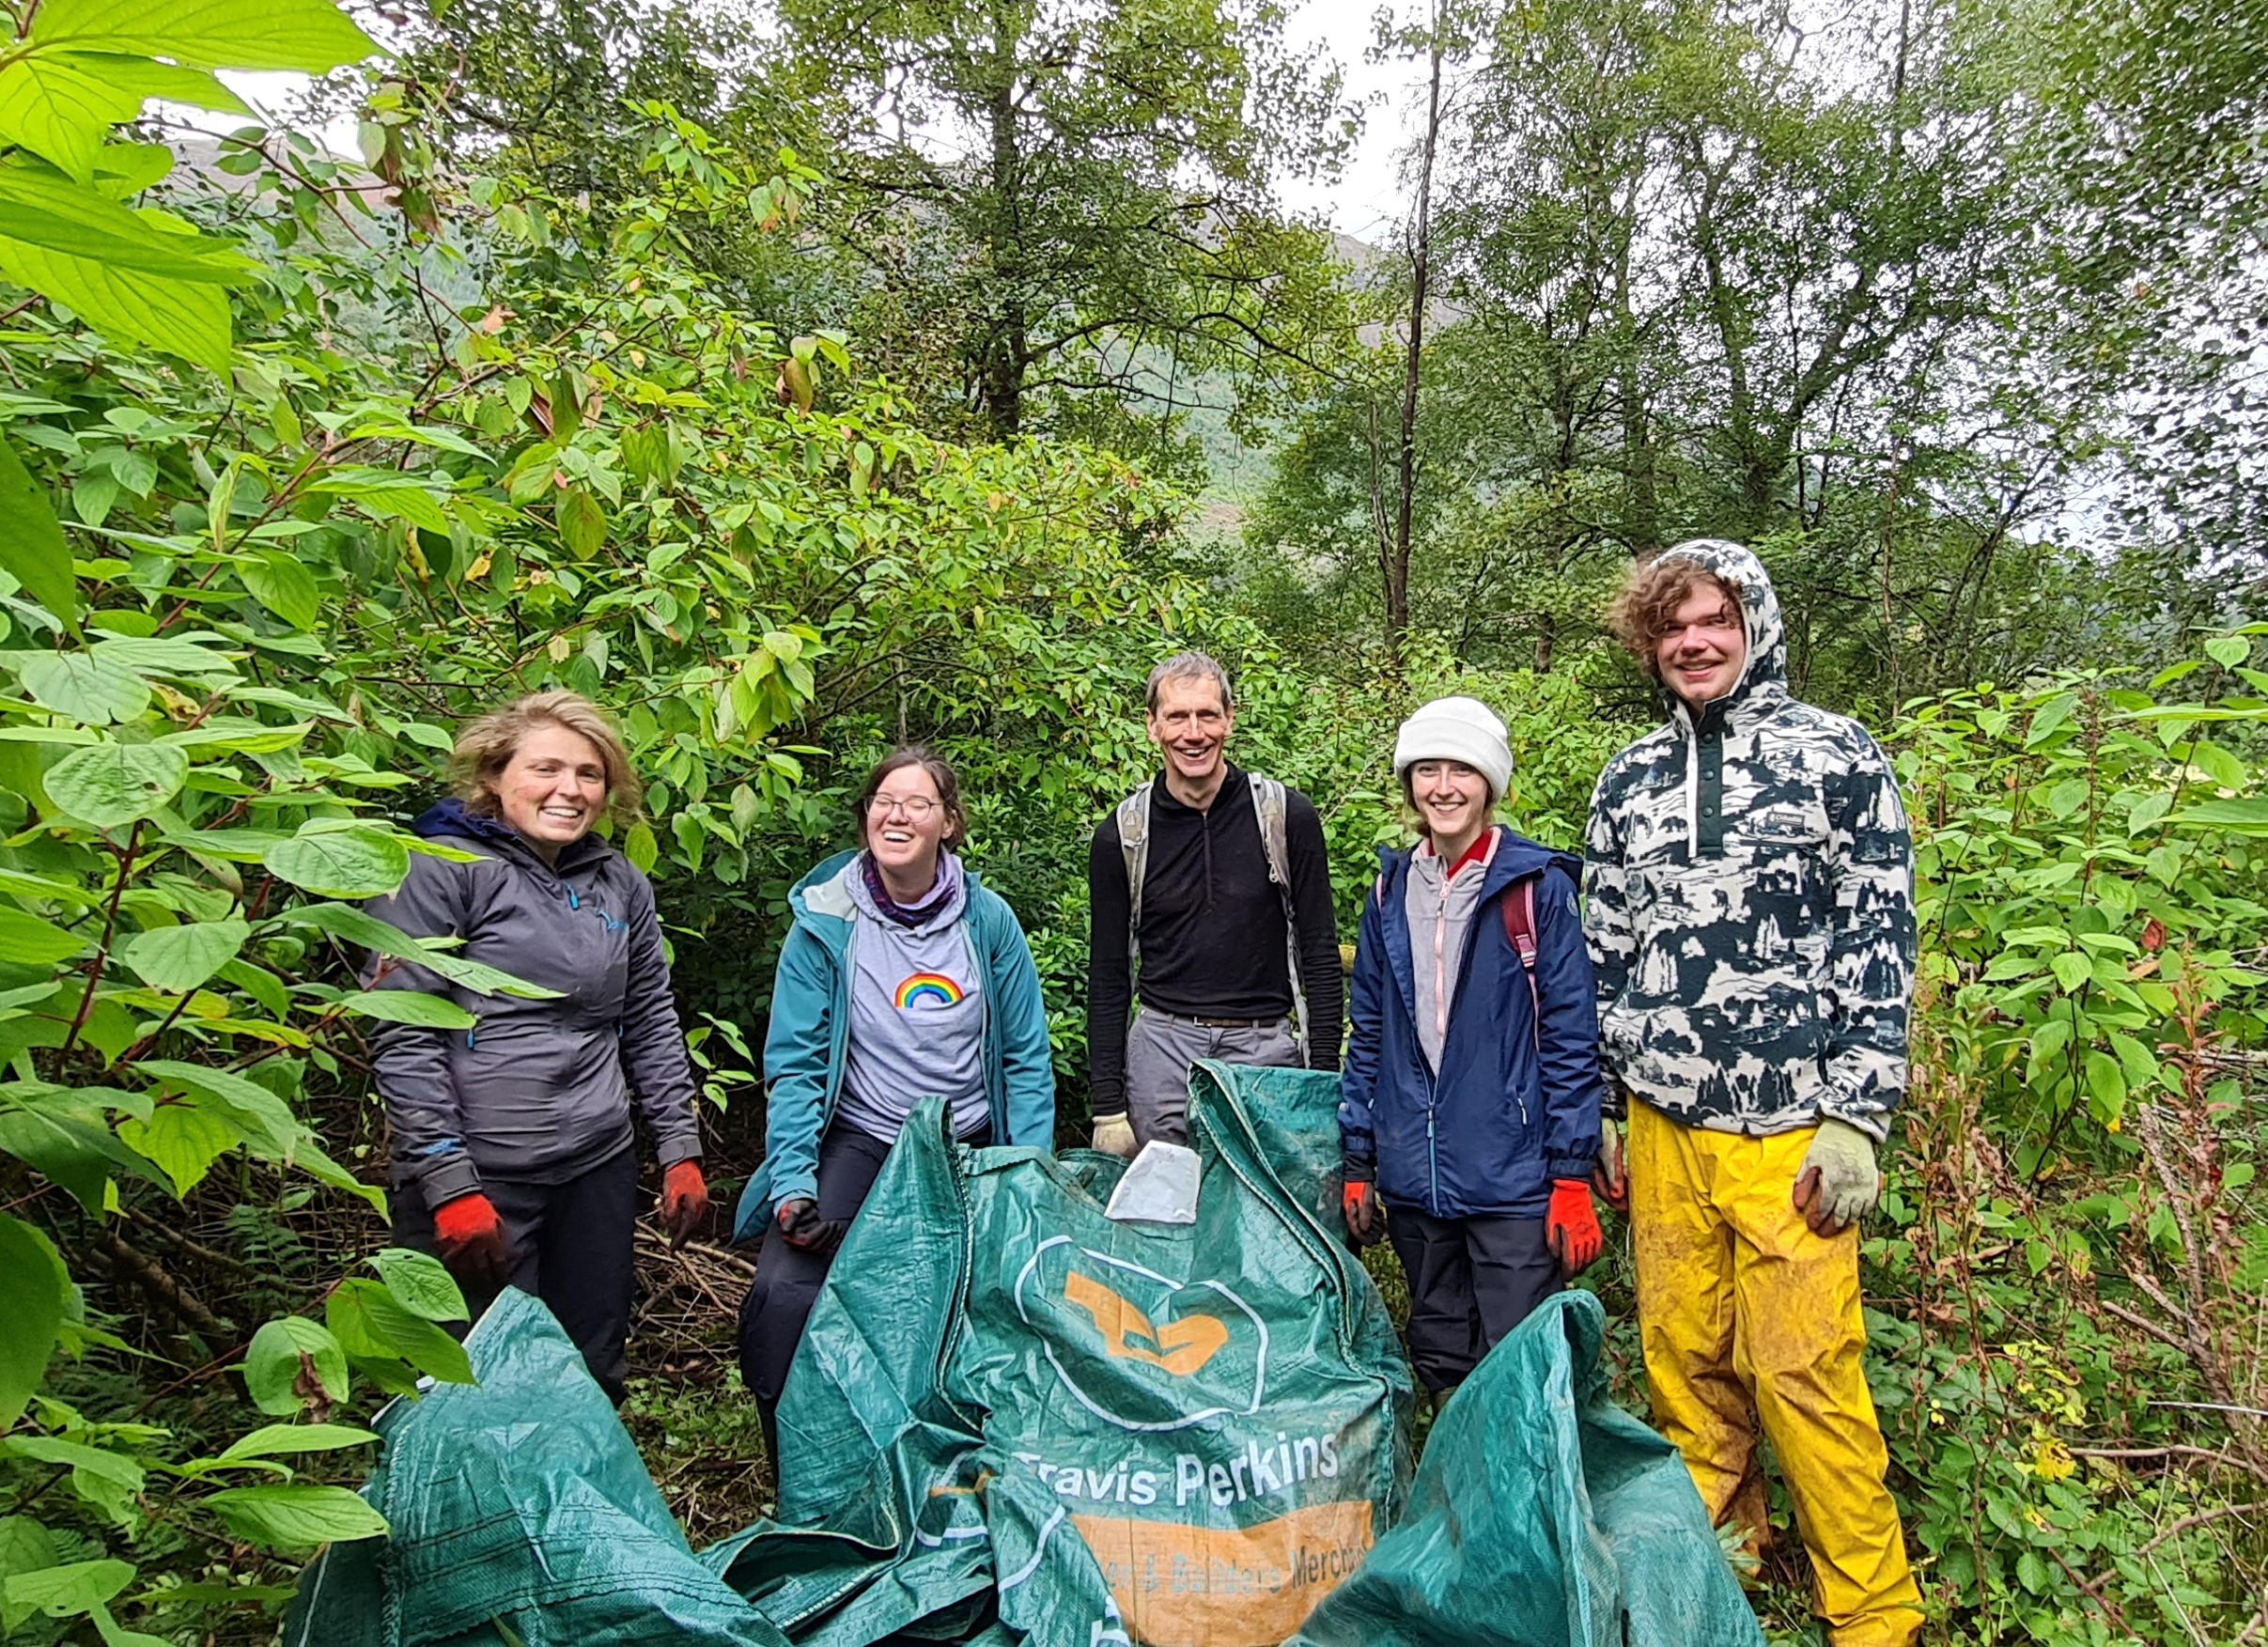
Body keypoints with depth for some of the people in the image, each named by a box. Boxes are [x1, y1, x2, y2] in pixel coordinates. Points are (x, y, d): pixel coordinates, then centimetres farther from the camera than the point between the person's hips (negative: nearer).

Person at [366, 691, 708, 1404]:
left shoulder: (621, 884, 10)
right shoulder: (441, 870, -7)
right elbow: (401, 1038, -11)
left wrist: (680, 1148, 10)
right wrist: (449, 1185, -14)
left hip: (598, 1168, 5)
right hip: (478, 1179, -5)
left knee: (593, 1378, 13)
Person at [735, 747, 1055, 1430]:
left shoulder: (987, 920, -1)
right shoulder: (824, 922, -4)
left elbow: (1027, 1059, 2)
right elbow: (795, 1065, -5)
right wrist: (792, 1183, -15)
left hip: (969, 1147, 2)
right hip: (857, 1142, -1)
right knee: (781, 1292, -21)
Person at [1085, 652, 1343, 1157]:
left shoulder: (1286, 816, -3)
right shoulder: (1123, 833, 1)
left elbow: (1320, 957, 1)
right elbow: (1109, 977, 4)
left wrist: (1325, 1080, -4)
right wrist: (1108, 1107, 0)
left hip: (1266, 1049, -1)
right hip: (1161, 1047, 1)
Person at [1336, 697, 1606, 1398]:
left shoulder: (1538, 886, -7)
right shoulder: (1391, 891, 6)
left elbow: (1571, 1036, -7)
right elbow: (1367, 1032, 10)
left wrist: (1572, 1176, -10)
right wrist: (1357, 1163, 9)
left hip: (1513, 1178, -4)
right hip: (1414, 1179, 4)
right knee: (1440, 1363, 18)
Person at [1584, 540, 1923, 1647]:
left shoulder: (1836, 756, -1)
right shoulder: (1627, 782, 10)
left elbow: (1878, 944, -4)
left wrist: (1860, 1120, -9)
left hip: (1790, 1131, -3)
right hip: (1662, 1130, 4)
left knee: (1804, 1374, -1)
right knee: (1682, 1361, 11)